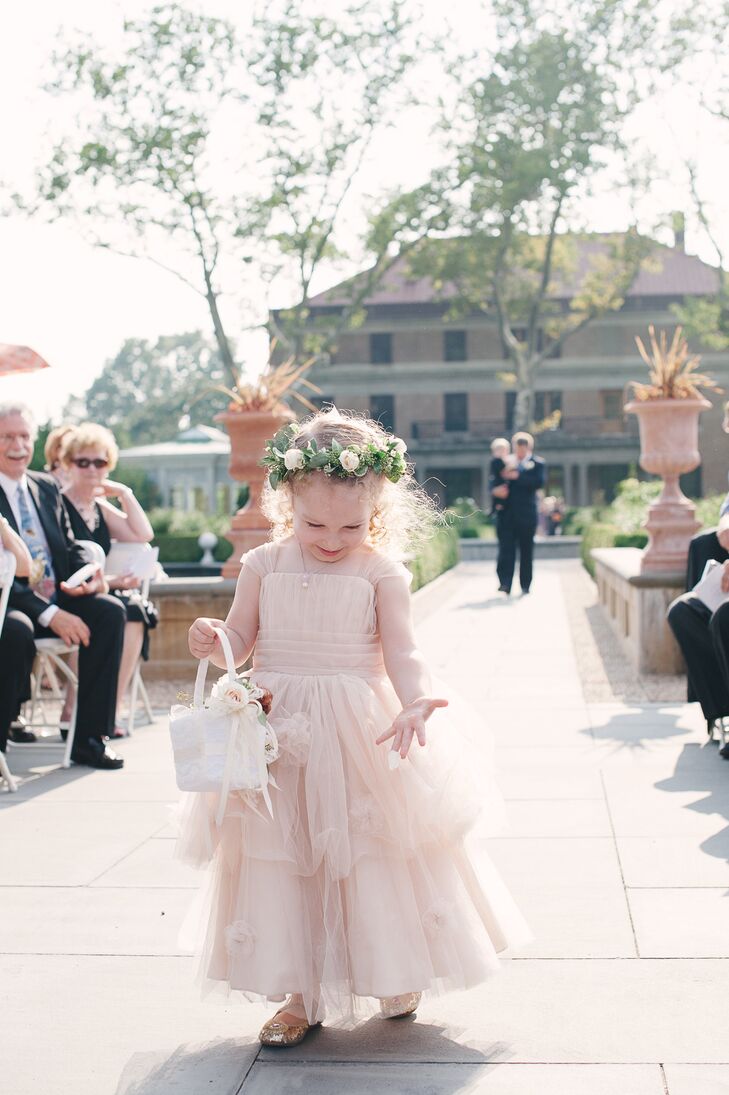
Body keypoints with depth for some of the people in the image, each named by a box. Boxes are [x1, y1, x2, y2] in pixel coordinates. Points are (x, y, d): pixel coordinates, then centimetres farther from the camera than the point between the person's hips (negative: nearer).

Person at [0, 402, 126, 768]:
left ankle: (89, 738, -14)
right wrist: (49, 614, -23)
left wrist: (90, 577, -5)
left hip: (57, 598, 7)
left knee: (110, 612, -19)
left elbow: (70, 549, 19)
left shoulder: (46, 487, 16)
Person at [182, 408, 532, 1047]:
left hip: (361, 733, -2)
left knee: (373, 854, 7)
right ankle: (299, 993, 19)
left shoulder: (381, 572, -5)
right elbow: (239, 643, 6)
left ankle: (396, 976, 30)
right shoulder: (264, 567, 2)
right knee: (280, 858, 6)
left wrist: (413, 702, -28)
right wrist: (212, 641, -17)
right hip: (281, 731, 2)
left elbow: (401, 651, -9)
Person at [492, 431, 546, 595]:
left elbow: (539, 482, -9)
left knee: (526, 550, 4)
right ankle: (504, 585, -14)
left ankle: (525, 586, 13)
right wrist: (495, 489, -11)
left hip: (526, 514, -1)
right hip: (506, 513, 2)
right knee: (506, 550, -8)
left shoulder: (537, 463, 7)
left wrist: (517, 476, -14)